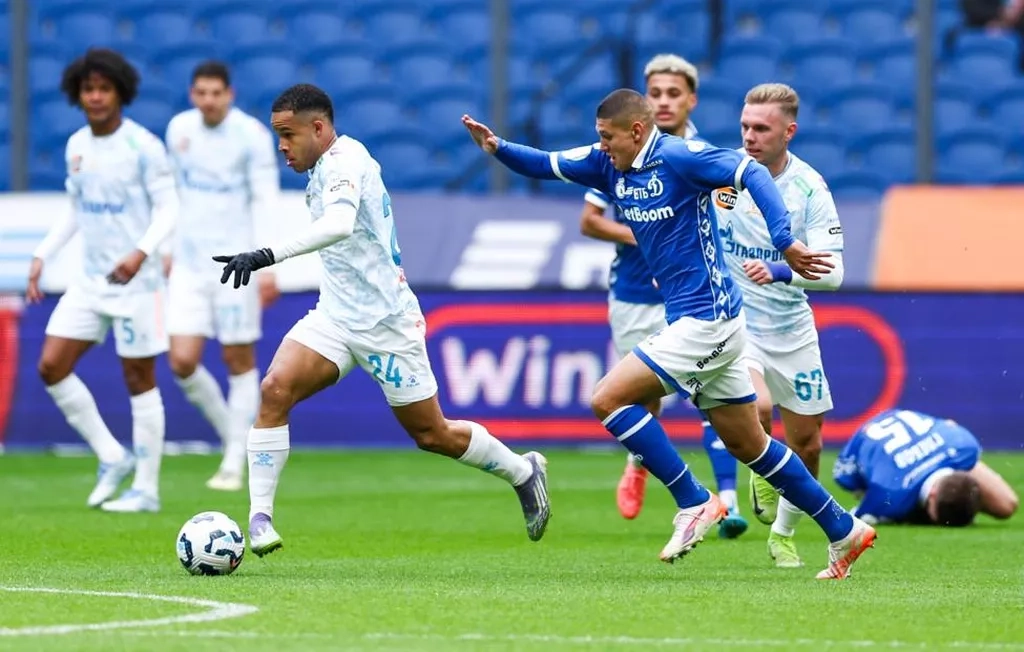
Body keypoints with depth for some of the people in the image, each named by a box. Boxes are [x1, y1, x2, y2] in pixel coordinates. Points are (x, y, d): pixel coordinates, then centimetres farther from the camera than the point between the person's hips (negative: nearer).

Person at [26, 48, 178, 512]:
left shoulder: (143, 146, -12)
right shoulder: (77, 146, 8)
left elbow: (167, 209, -13)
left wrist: (141, 253, -28)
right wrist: (42, 257, 11)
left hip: (134, 282, -7)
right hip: (90, 281, 7)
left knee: (139, 380, -1)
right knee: (51, 366, -1)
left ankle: (146, 489, 8)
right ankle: (112, 458, 11)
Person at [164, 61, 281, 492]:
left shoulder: (252, 135, -9)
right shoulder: (179, 129, 6)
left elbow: (266, 201, -11)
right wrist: (171, 248, 21)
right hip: (189, 264, 4)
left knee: (239, 361, 2)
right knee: (182, 362, -5)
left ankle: (234, 463, 11)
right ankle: (230, 432, 18)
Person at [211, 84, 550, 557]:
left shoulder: (344, 161, -20)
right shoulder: (328, 167, 8)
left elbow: (339, 225, -41)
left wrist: (269, 255, -49)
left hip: (384, 322, -8)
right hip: (335, 317, 8)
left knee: (432, 435, 6)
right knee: (275, 389, -16)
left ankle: (523, 472, 31)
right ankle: (259, 516, -18)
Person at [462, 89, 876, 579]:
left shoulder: (677, 156, -15)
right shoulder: (612, 166, 9)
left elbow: (752, 173, -22)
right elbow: (547, 165, 12)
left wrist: (784, 244, -32)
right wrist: (498, 148, -6)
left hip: (707, 319, -10)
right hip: (692, 321, 10)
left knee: (608, 398, -12)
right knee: (746, 445, 14)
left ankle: (694, 503, -6)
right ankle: (844, 531, 22)